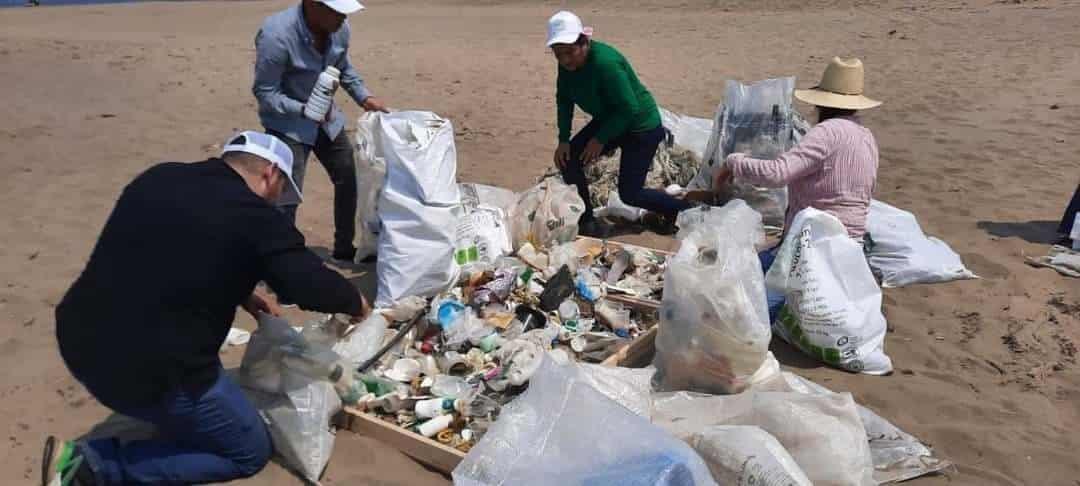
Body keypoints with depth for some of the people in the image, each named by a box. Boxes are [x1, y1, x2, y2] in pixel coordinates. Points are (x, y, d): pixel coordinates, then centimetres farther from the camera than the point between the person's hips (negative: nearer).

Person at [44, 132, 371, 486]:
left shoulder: (159, 177, 8)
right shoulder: (256, 217, -14)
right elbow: (314, 287, -12)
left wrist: (239, 293, 19)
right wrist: (355, 303, 9)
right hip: (152, 373, -8)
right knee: (250, 452, 11)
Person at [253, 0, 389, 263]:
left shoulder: (340, 29, -11)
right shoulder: (276, 35, -29)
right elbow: (265, 93, -22)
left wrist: (365, 97, -5)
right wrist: (305, 110, -34)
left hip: (327, 117, 7)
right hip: (287, 123, -6)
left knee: (349, 181, 12)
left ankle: (344, 247, 30)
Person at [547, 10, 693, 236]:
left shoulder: (605, 62, -33)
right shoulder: (567, 63, -10)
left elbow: (629, 109, -28)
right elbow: (563, 99, 1)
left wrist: (600, 139, -21)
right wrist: (563, 140, -7)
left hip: (642, 127, -8)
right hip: (609, 120, 8)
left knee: (629, 194, -6)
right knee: (568, 158, -7)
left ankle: (686, 211, 15)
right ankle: (585, 221, 8)